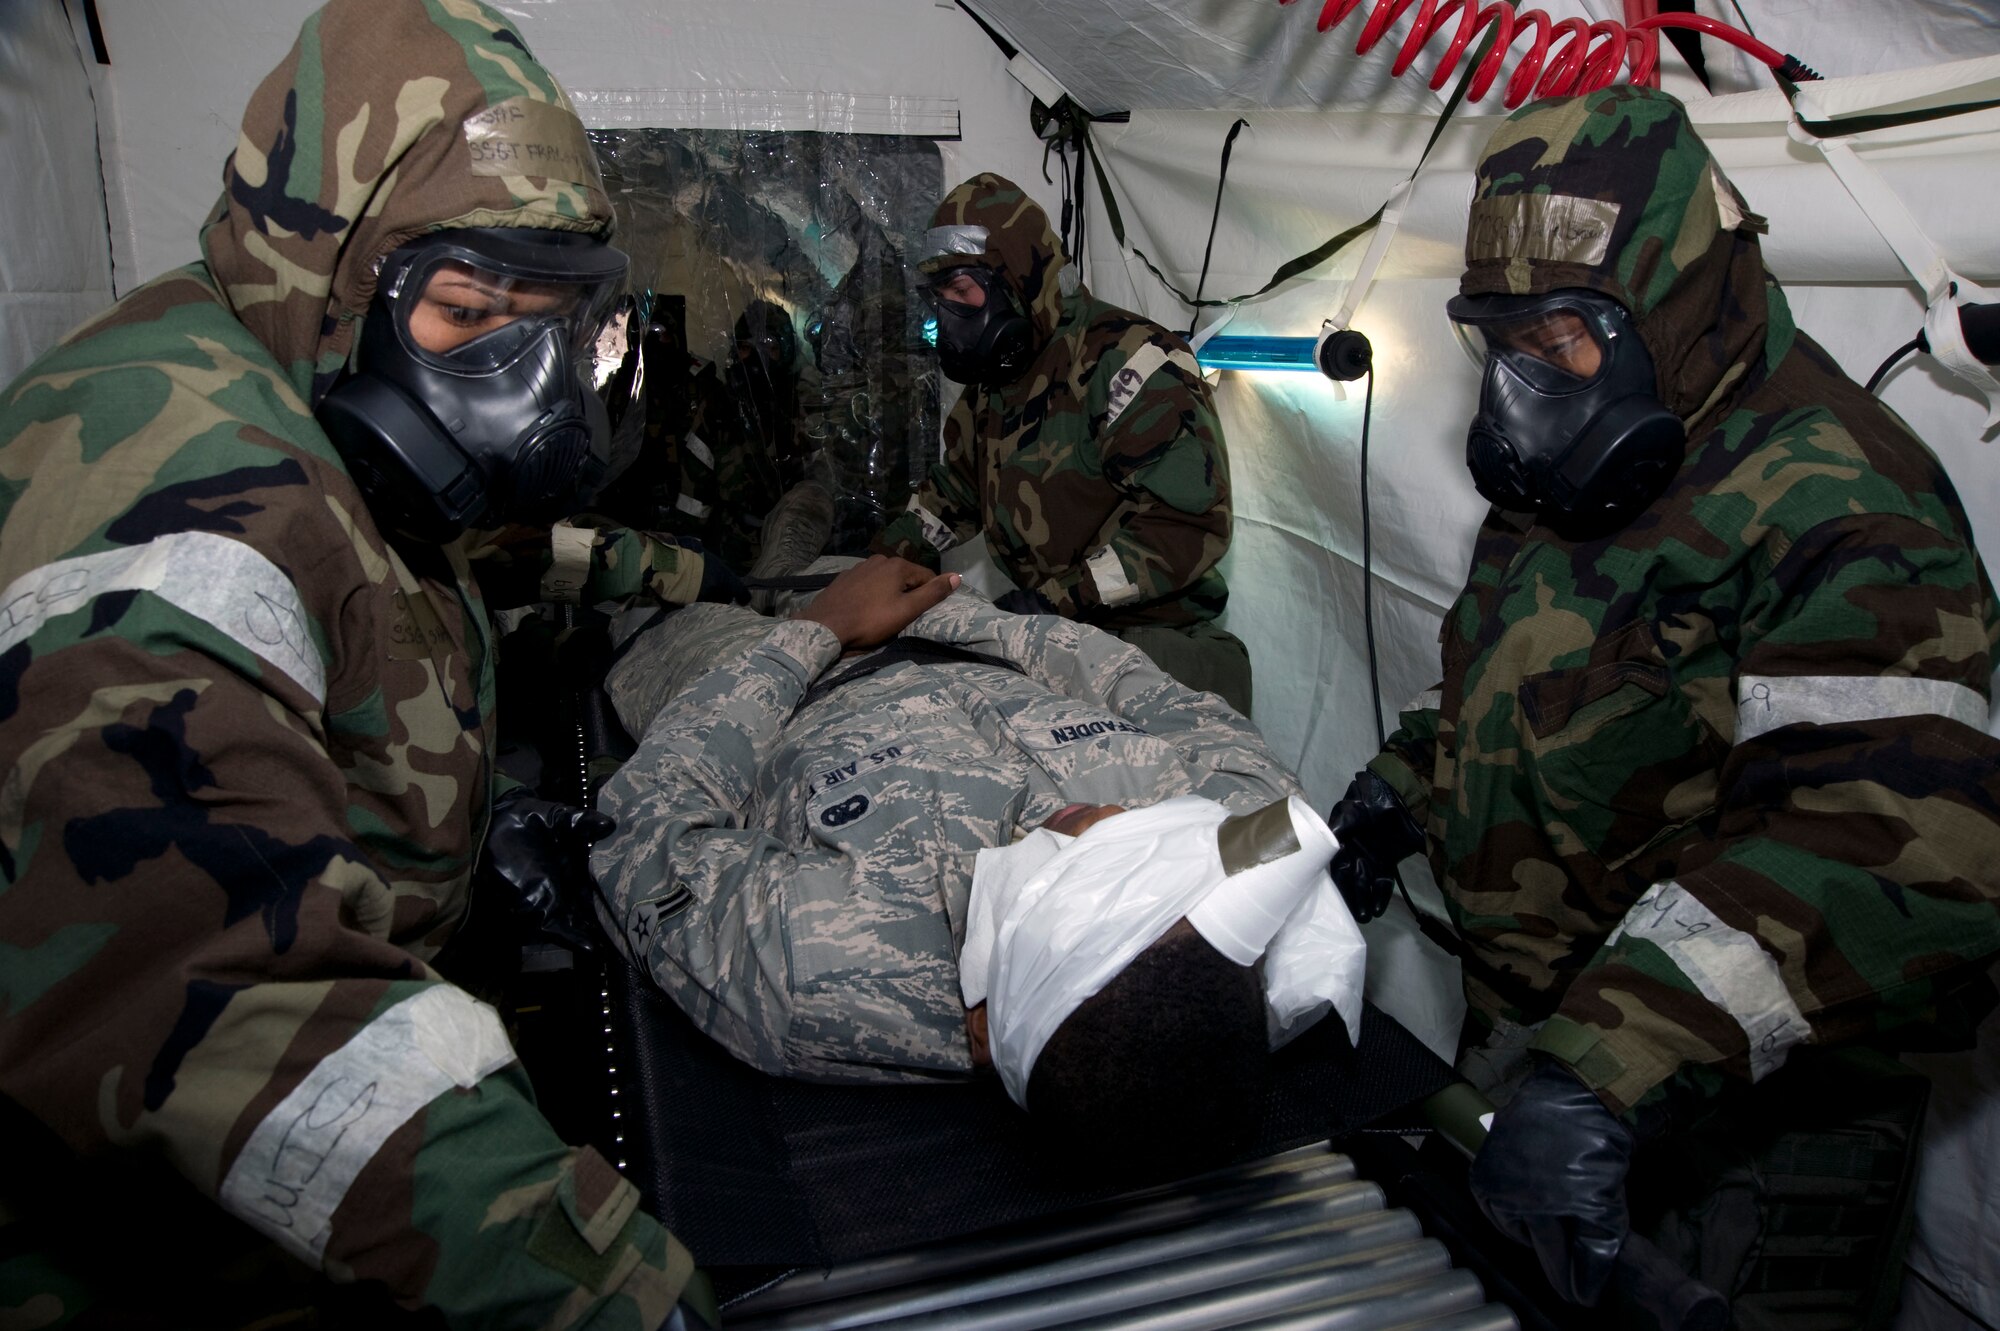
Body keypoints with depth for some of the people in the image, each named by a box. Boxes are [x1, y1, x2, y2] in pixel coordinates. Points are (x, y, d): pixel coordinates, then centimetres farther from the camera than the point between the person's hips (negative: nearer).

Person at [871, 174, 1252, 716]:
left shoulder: (1124, 358, -13)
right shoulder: (990, 388, 17)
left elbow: (1189, 518, -22)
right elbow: (951, 495, 33)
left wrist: (1060, 600, -23)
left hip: (1154, 636, -8)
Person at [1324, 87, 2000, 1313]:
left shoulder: (1833, 516, -26)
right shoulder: (1579, 475, 5)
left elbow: (1897, 860, -36)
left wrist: (1613, 1075, -44)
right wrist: (1403, 789, 10)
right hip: (1523, 1039, 8)